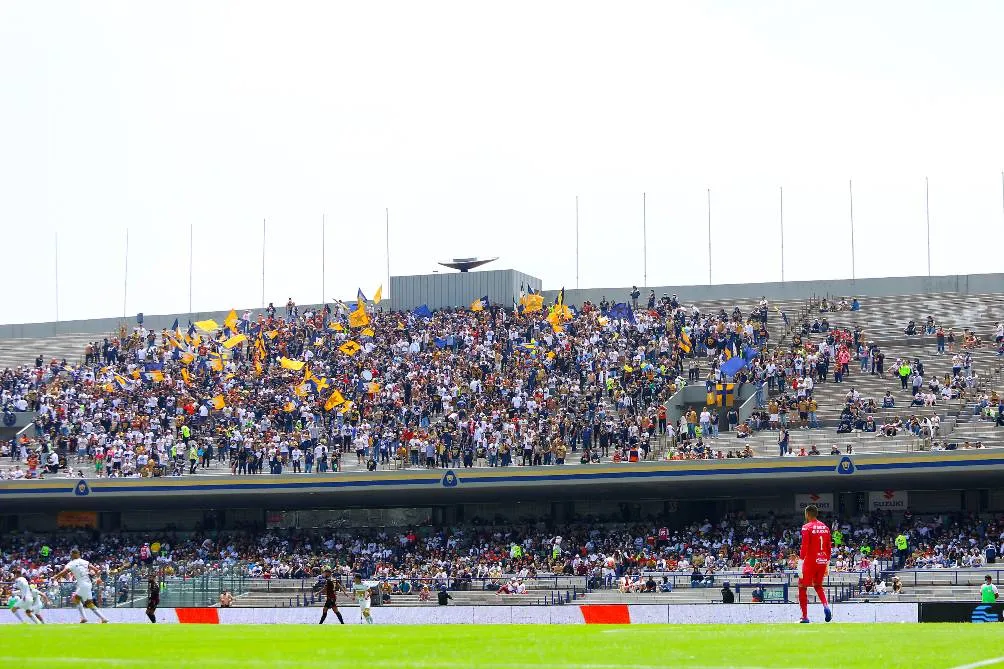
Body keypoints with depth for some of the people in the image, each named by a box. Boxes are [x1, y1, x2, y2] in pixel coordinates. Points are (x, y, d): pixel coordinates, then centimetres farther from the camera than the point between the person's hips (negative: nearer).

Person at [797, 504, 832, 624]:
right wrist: (827, 565, 20)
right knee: (818, 586, 23)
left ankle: (805, 617, 1)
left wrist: (800, 566, -15)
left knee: (802, 587, 5)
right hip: (822, 561, 6)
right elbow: (829, 548, 13)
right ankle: (826, 606, -3)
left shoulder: (807, 527, -9)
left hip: (810, 561, -6)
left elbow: (804, 548, -15)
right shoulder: (825, 527, 10)